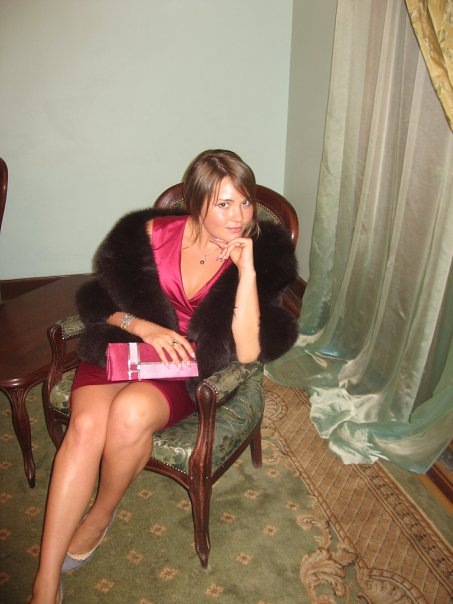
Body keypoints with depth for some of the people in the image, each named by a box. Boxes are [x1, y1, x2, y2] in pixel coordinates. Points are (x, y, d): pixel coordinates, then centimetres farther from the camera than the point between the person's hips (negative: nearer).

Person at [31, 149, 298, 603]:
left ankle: (101, 514, 1)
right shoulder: (154, 233, -3)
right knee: (86, 424, -26)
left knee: (130, 411, -32)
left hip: (191, 368, -2)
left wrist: (246, 271, -24)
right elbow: (100, 300, 4)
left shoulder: (264, 256, -7)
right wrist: (144, 327, -14)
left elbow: (247, 352, -17)